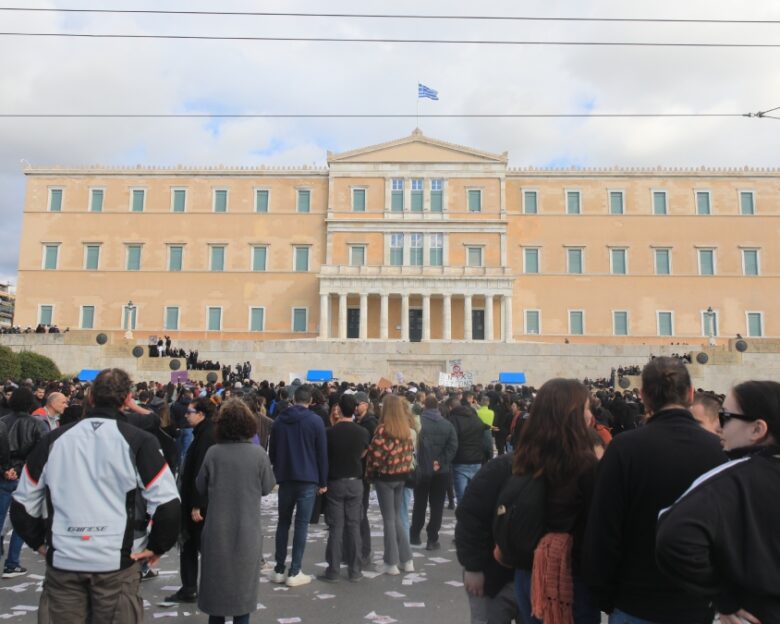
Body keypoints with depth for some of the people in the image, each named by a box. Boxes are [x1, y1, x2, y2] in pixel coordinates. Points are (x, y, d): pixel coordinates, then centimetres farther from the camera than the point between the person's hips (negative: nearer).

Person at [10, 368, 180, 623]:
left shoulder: (54, 440, 4)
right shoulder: (138, 441, -8)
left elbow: (22, 503, 10)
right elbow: (167, 504, -14)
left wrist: (39, 542, 20)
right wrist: (156, 547, 0)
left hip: (62, 561, 3)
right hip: (116, 561, -3)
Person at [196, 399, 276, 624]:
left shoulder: (213, 452, -12)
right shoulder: (257, 453, -14)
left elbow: (201, 488, 0)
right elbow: (267, 488, -3)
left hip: (217, 529, 1)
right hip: (247, 529, -1)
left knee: (216, 578, 17)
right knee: (243, 582, 14)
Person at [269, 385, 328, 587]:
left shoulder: (279, 420, 7)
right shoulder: (315, 420, -6)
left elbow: (272, 451, 12)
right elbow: (322, 453, -5)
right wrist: (323, 481, 1)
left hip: (285, 478, 4)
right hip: (307, 479, -4)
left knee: (283, 522, 13)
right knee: (301, 524, 0)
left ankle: (279, 570, 15)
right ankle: (294, 572, 1)